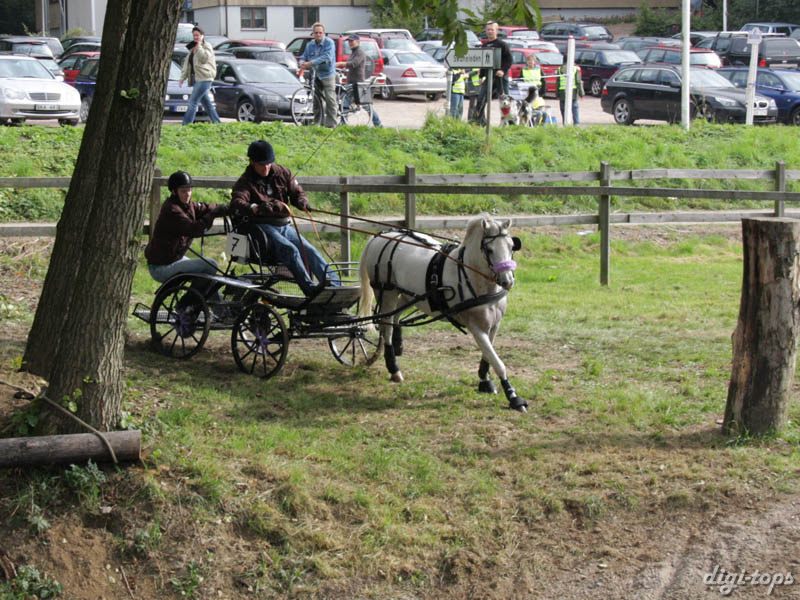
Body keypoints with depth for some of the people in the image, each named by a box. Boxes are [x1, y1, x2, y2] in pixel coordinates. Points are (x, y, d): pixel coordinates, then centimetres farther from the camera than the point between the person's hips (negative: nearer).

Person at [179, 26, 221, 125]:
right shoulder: (192, 49, 20)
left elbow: (204, 58, -21)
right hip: (196, 79, 9)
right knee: (207, 104, 11)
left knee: (193, 102, -15)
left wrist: (199, 46, -19)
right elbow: (187, 64, 21)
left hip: (204, 78, -9)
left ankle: (186, 124, -19)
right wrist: (182, 78, 14)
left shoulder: (207, 46, -3)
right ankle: (217, 123, 16)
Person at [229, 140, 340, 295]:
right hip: (263, 228, -5)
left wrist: (302, 202, -11)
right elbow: (237, 205, -21)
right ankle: (310, 289, -39)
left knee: (310, 250, -16)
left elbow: (298, 192, 16)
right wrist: (265, 208, -37)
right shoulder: (245, 182, -3)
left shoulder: (282, 173, 11)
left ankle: (335, 285, -25)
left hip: (284, 226, 5)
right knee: (290, 250, -29)